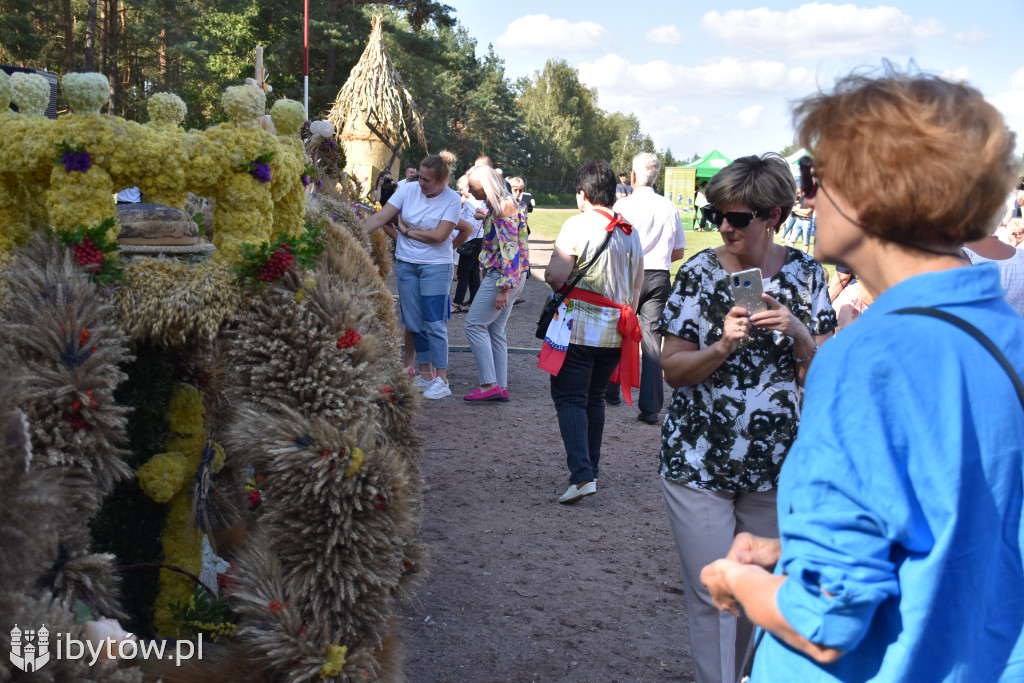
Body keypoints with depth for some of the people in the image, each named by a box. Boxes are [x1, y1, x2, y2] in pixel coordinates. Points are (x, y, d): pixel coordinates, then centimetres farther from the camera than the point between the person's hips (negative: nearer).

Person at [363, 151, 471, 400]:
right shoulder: (409, 190, -1)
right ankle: (425, 375, 19)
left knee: (434, 323, -6)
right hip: (405, 264, 4)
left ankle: (441, 380, 2)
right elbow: (381, 217, -5)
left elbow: (439, 235, -16)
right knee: (414, 323, 8)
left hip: (435, 266, -4)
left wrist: (407, 231, -7)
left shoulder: (452, 200, -9)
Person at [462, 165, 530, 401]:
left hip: (504, 275, -10)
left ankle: (489, 385, -8)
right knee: (495, 331, 10)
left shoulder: (504, 208, -16)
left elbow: (510, 250, -21)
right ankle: (501, 387, 13)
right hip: (499, 276, 10)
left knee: (474, 324, -8)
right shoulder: (496, 206, 15)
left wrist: (503, 288, -23)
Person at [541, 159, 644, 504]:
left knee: (569, 398, -3)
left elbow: (555, 276, -15)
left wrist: (553, 280, 7)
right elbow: (637, 282, 14)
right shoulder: (630, 230, 10)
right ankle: (591, 470, 22)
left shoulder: (578, 224, -10)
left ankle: (581, 475, -16)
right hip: (616, 328, 6)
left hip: (579, 324, -6)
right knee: (594, 398, 17)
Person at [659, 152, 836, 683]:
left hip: (776, 461, 2)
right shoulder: (698, 273, -5)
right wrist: (723, 346, -23)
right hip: (698, 460, -2)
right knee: (712, 595, 1)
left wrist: (797, 331, -17)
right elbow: (673, 370, -5)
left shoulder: (806, 275, 0)